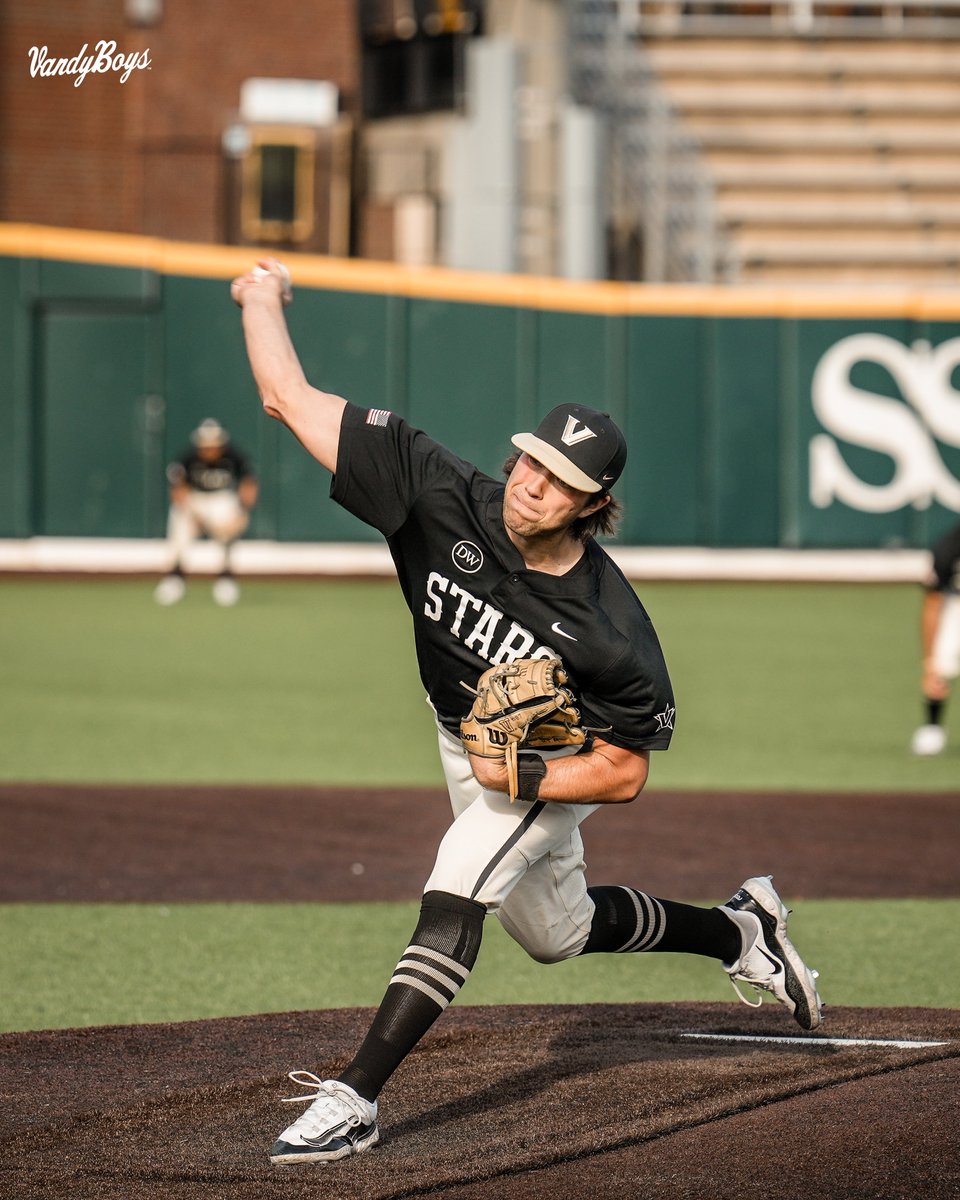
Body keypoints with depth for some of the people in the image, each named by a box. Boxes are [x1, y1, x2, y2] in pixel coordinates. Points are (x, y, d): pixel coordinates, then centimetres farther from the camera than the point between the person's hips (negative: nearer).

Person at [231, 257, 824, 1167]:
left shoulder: (611, 631, -35)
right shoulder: (444, 498, -29)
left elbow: (624, 773, -23)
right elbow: (291, 398, -28)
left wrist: (523, 779, -35)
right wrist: (261, 296, -24)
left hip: (551, 765, -6)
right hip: (465, 743, 6)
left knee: (454, 899, -26)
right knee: (559, 931, 23)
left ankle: (353, 1100, -27)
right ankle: (739, 931, 46)